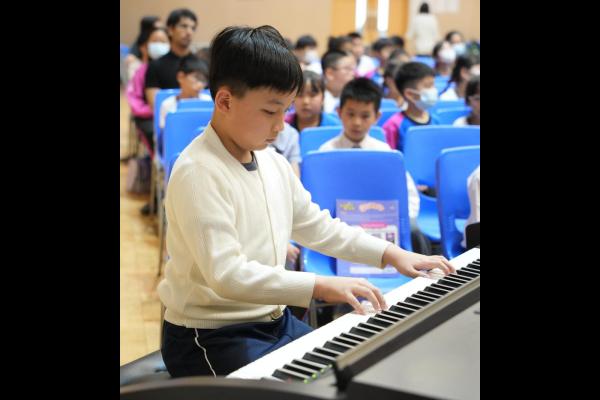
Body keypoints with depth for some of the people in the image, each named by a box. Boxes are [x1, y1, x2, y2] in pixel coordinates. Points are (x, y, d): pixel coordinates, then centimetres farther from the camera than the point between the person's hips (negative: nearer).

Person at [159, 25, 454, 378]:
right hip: (212, 338, -8)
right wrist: (320, 286, -34)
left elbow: (320, 227, 16)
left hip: (275, 320, 8)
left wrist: (391, 253, 6)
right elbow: (226, 274, -29)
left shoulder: (274, 164, 5)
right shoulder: (197, 173, -21)